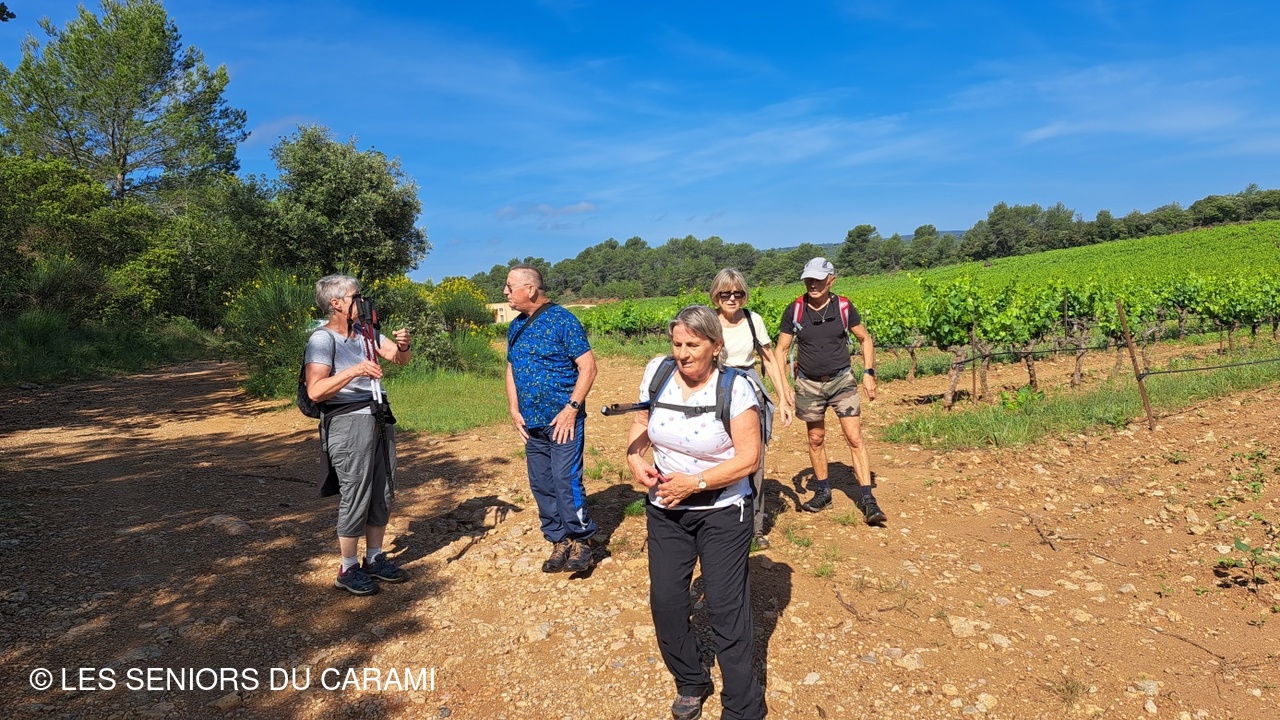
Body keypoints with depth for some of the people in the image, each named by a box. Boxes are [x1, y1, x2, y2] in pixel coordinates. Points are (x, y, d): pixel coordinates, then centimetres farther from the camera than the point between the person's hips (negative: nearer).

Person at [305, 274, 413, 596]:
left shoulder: (365, 331, 10)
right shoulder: (322, 339, -11)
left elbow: (400, 359, 8)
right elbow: (315, 391, -21)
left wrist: (402, 345, -14)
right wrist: (354, 370, -31)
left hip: (380, 418, 7)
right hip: (348, 422, -7)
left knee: (382, 494, 12)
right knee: (355, 497, -2)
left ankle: (375, 559, 26)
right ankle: (348, 569, 14)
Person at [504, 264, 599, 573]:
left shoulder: (562, 320, -9)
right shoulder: (515, 327, 12)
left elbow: (588, 366, -12)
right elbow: (511, 370, 20)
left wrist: (571, 409, -17)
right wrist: (514, 410, 7)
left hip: (563, 420, -7)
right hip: (532, 423, 7)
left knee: (565, 479, -11)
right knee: (541, 485, 10)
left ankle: (580, 541, 7)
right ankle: (559, 542, 22)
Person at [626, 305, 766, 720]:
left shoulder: (734, 387, -18)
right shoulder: (657, 372, -5)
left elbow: (749, 458, -17)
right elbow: (641, 423, 8)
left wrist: (695, 482, -23)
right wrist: (634, 457, -12)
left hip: (722, 512, -5)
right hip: (665, 509, 5)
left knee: (726, 608, 1)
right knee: (665, 601, 10)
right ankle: (690, 684, 36)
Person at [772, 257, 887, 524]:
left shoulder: (844, 307, -5)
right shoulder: (794, 310, -6)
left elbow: (865, 339, 7)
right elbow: (781, 349, 0)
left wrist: (869, 373, -2)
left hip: (842, 380, -1)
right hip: (809, 384, 1)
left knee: (854, 438, -7)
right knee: (816, 439, 12)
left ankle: (867, 498, -2)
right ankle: (823, 492, 28)